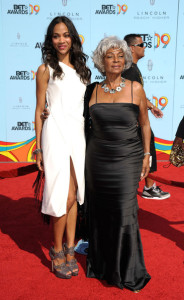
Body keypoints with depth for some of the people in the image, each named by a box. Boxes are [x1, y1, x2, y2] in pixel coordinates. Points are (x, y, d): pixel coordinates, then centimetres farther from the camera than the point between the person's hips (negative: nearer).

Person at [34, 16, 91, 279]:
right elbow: (39, 110, 1)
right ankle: (58, 251, 14)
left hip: (78, 135, 5)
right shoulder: (46, 69, 3)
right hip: (56, 135, -5)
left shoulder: (81, 69, 16)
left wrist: (89, 142, 12)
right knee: (65, 196, -7)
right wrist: (38, 148, -4)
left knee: (74, 195, 7)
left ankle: (69, 249, 20)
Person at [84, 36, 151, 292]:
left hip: (127, 160, -2)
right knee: (99, 212, 10)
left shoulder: (135, 89, -2)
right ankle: (101, 265, 32)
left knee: (125, 213, -3)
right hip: (97, 159, 2)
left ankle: (129, 273, 18)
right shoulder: (92, 91, 3)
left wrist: (146, 155, 4)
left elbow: (144, 123, 6)